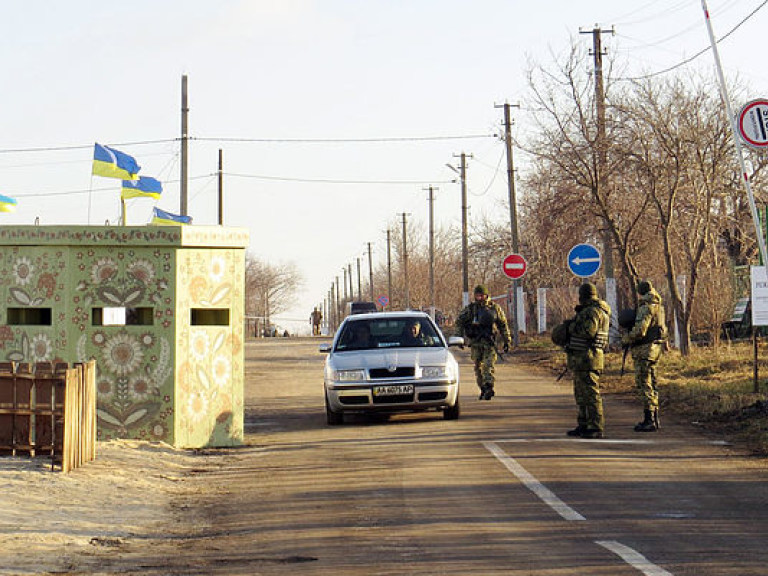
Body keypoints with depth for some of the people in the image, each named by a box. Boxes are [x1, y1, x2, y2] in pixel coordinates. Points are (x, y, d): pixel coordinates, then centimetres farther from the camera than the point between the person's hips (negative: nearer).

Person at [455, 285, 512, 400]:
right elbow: (459, 322, 11)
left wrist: (507, 341, 13)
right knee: (478, 367, 5)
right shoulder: (471, 308, 4)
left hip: (489, 342, -1)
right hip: (475, 342, 1)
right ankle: (483, 389, 15)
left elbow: (503, 325, 13)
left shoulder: (494, 307, 5)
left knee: (489, 365, -14)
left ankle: (488, 387, -23)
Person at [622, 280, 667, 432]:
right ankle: (654, 418, 19)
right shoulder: (658, 307, 14)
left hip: (645, 350, -10)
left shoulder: (646, 308, -16)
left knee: (644, 385, -8)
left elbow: (639, 330, -24)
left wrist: (625, 339, -6)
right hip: (655, 348, 10)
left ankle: (649, 421, -10)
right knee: (650, 384, 15)